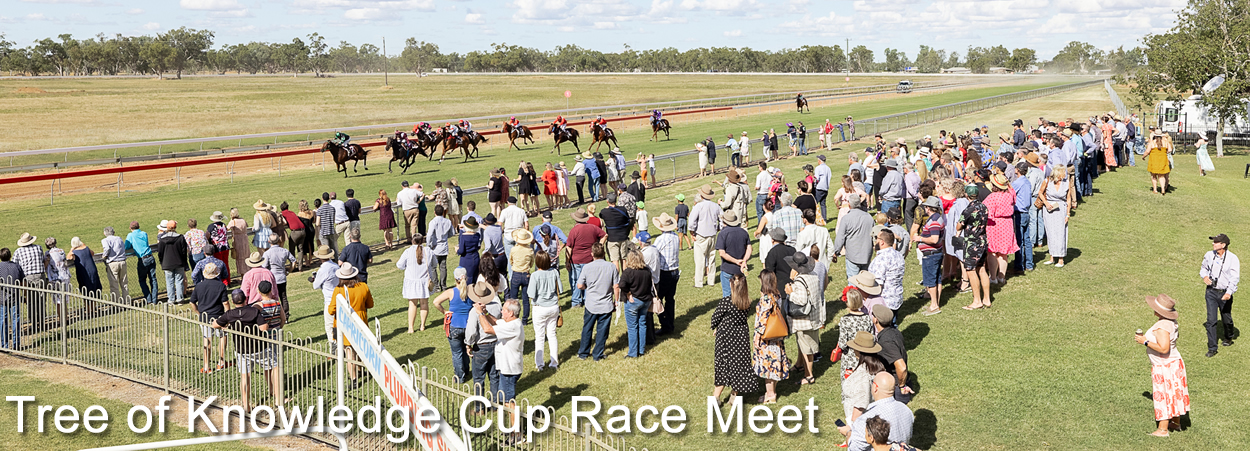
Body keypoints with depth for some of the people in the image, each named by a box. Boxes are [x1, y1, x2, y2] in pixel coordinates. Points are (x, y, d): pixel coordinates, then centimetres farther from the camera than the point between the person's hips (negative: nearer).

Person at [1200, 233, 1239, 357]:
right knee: (1210, 320, -4)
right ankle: (1212, 348, 2)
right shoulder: (1209, 255, 0)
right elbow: (1203, 268, 19)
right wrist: (1204, 276, -4)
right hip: (1211, 291, 2)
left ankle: (1229, 338, 46)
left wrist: (1229, 292, -31)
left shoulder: (1233, 258, -13)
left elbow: (1235, 277, -18)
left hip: (1225, 293, -2)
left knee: (1227, 319, 15)